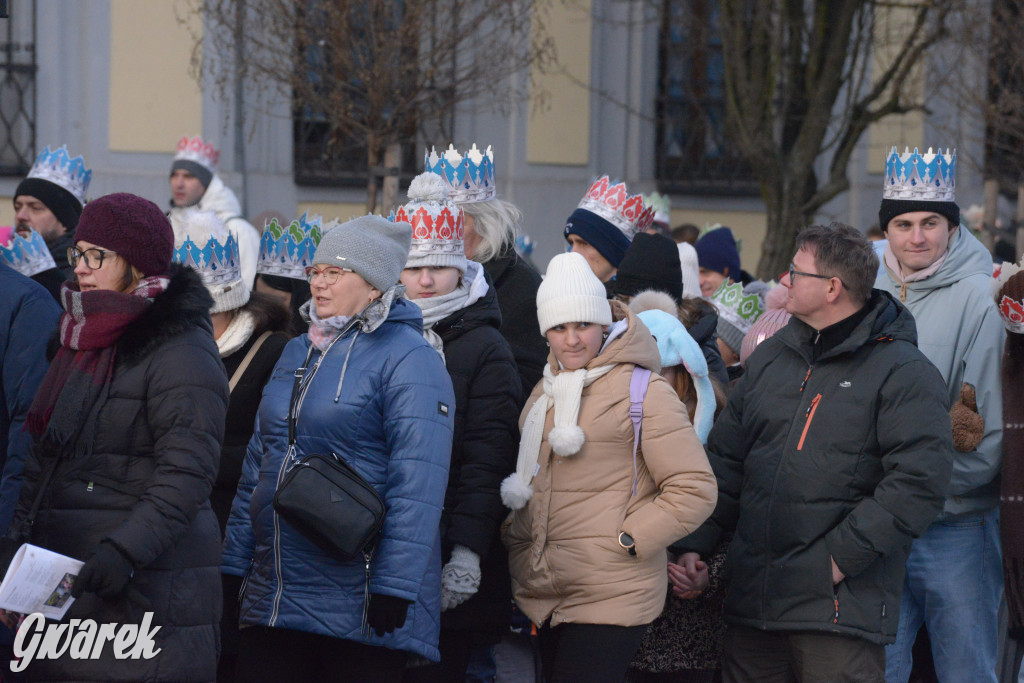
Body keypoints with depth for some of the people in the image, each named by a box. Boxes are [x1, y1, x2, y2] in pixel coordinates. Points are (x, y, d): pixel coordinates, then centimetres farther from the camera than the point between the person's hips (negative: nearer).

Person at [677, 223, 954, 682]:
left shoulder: (903, 373, -6)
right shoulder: (770, 358, 16)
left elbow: (919, 484, -15)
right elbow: (725, 461, 19)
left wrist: (843, 555, -16)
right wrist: (694, 545, 9)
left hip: (842, 606, -6)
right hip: (752, 600, 6)